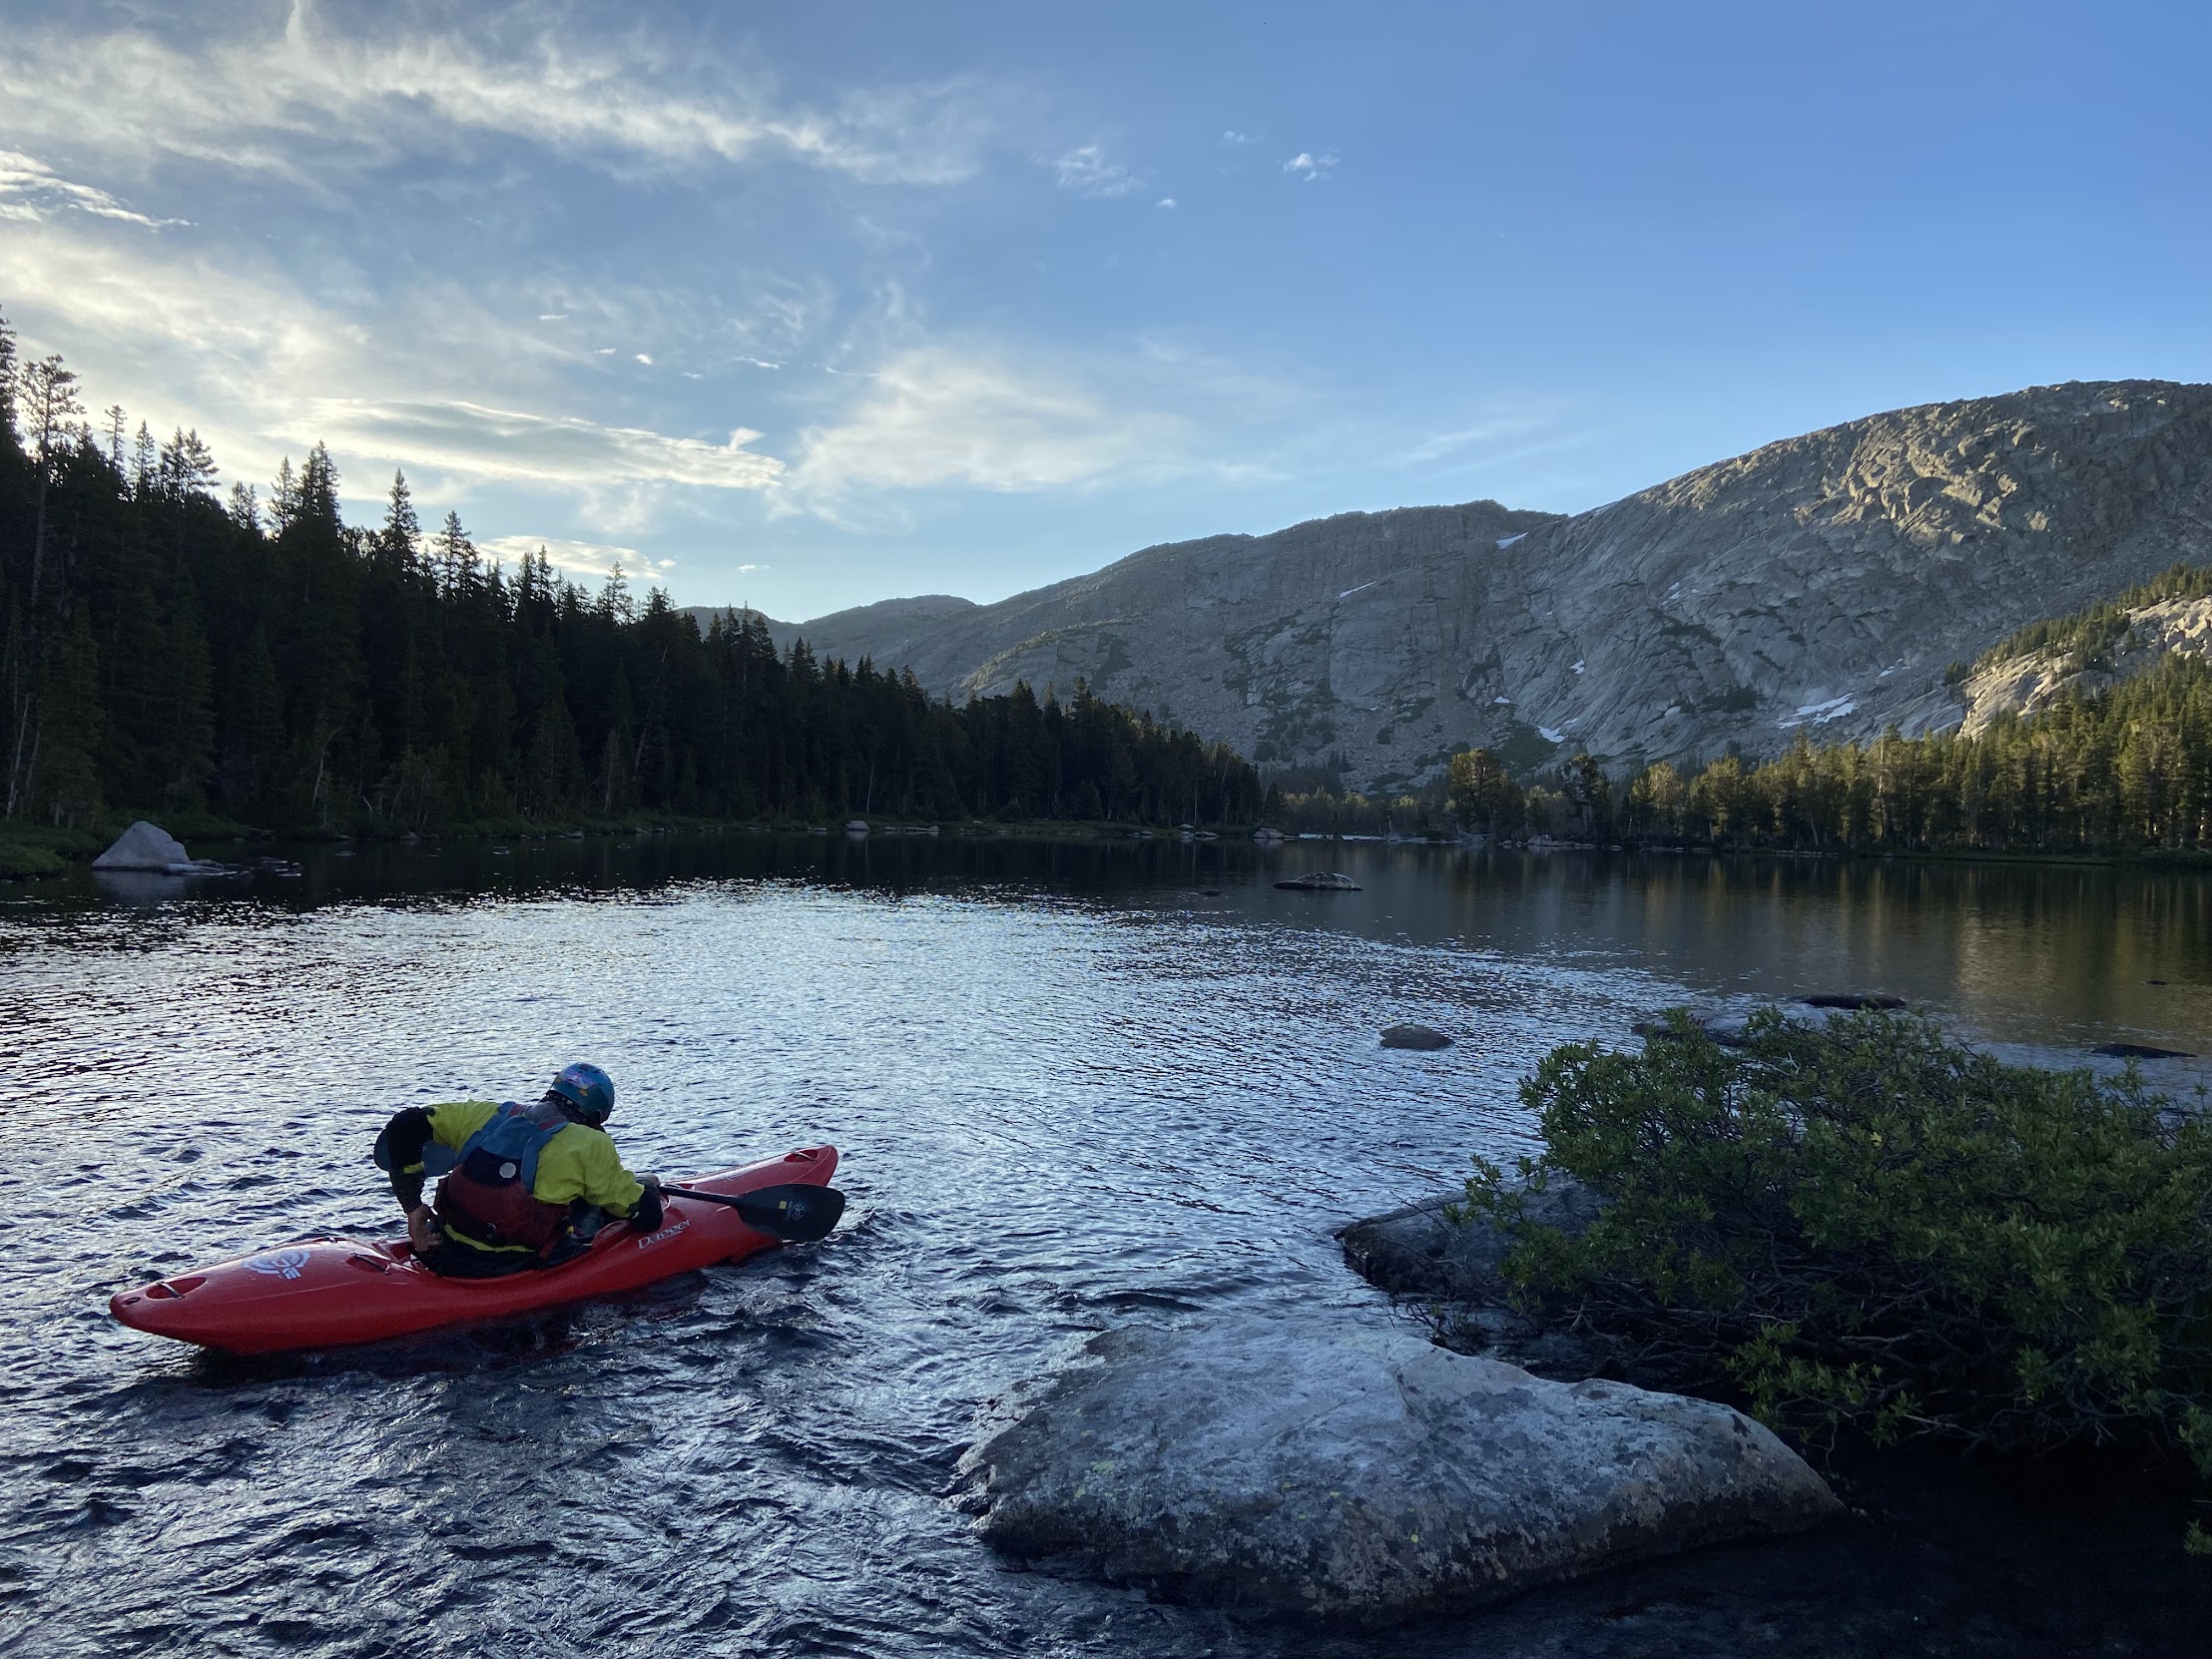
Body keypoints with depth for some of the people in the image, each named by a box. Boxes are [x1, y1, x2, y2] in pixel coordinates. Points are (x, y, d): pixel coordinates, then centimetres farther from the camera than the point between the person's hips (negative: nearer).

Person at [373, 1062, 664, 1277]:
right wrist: (645, 1184, 23)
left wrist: (413, 1206, 6)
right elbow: (647, 1217, 0)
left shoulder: (486, 1114, 7)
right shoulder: (590, 1146, -6)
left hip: (445, 1261, 5)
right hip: (512, 1275, -5)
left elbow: (403, 1126, 5)